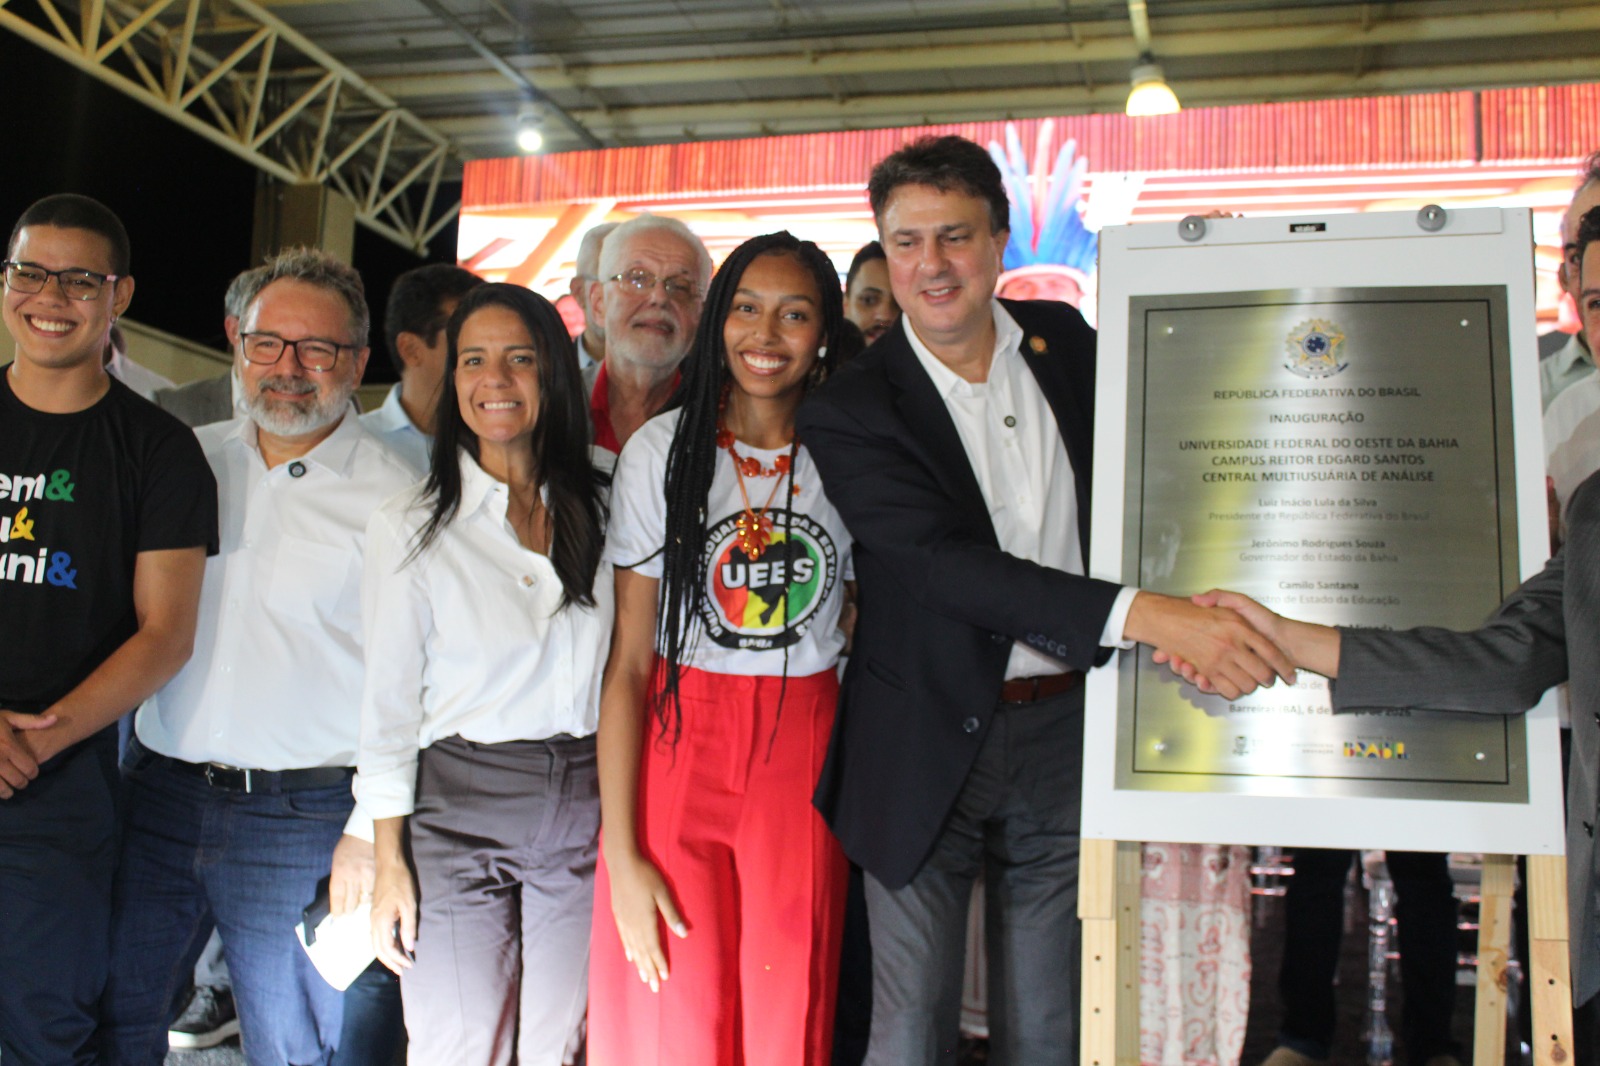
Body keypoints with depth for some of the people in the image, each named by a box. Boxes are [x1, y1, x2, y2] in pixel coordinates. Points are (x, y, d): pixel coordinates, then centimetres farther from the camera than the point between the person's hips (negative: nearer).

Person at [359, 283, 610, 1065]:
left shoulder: (596, 515, 6)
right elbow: (389, 701, -1)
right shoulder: (411, 526, -2)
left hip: (583, 811, 3)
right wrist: (389, 864, -4)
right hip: (457, 810, -2)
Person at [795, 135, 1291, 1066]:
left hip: (1064, 729, 4)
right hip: (932, 742, -3)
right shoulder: (849, 411, -11)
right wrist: (1147, 615, -34)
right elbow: (948, 564, -24)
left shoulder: (1067, 342, 3)